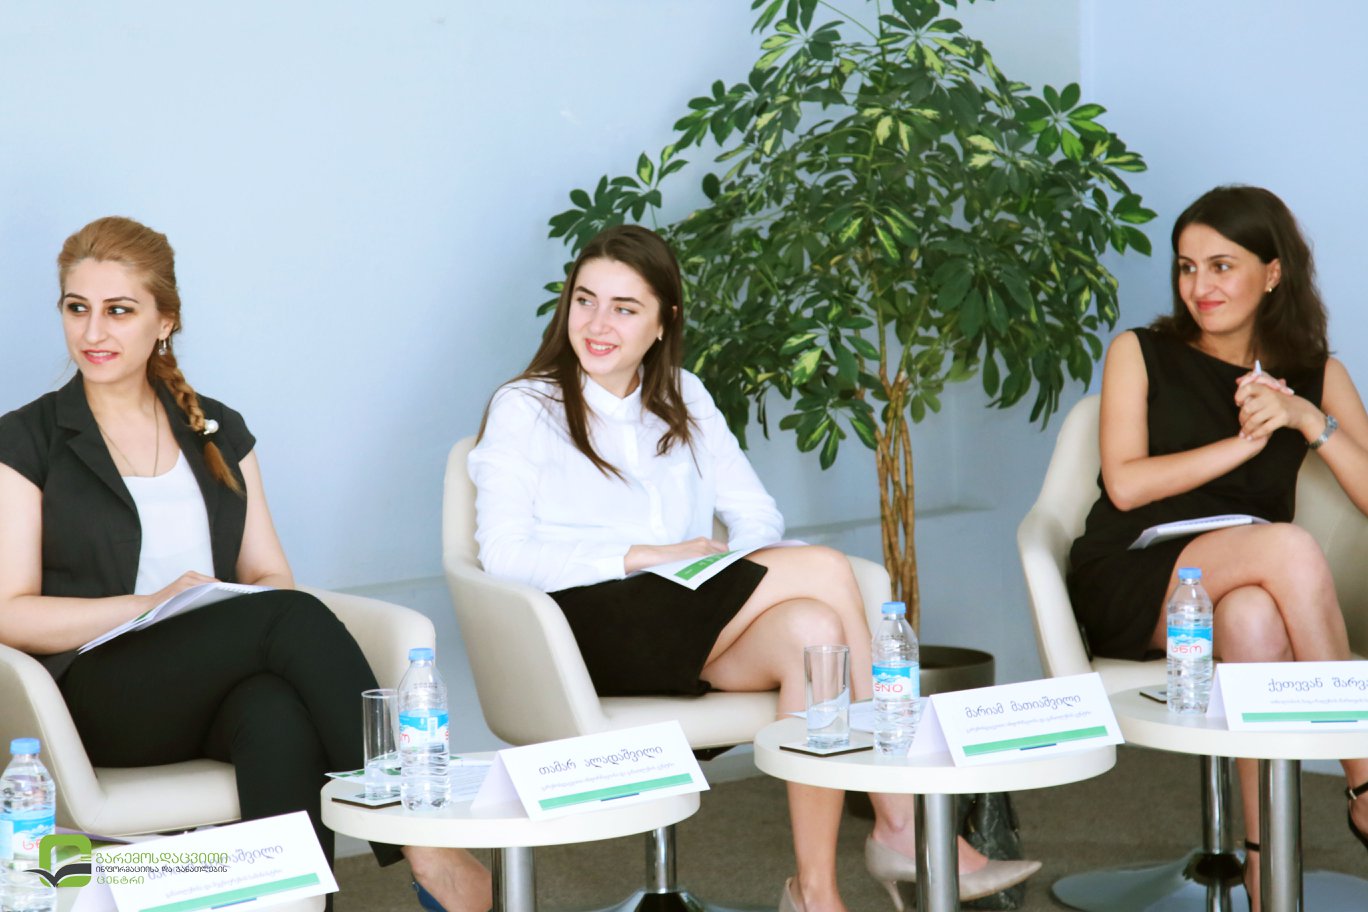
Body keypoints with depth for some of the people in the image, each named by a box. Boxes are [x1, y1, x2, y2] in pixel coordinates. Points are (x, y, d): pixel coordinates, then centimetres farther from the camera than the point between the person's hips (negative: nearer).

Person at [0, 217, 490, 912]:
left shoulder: (217, 431, 19)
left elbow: (270, 573, 15)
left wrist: (247, 603, -10)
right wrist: (150, 606, -15)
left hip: (218, 689, 3)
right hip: (99, 693, -3)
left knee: (280, 715, -37)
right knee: (294, 618, -31)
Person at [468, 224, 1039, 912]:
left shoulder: (682, 400, 20)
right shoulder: (524, 408, 4)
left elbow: (757, 513, 16)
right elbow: (504, 556, -8)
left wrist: (740, 565, -9)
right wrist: (647, 557, -15)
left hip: (690, 623, 5)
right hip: (589, 629, -5)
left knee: (813, 630, -30)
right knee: (827, 572, -23)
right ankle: (903, 824, -20)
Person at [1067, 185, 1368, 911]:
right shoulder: (1140, 354, 9)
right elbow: (1125, 484, -5)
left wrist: (1309, 420, -10)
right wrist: (1245, 441, -7)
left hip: (1252, 591, 2)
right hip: (1128, 585, -2)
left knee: (1254, 619, -38)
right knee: (1290, 547, -33)